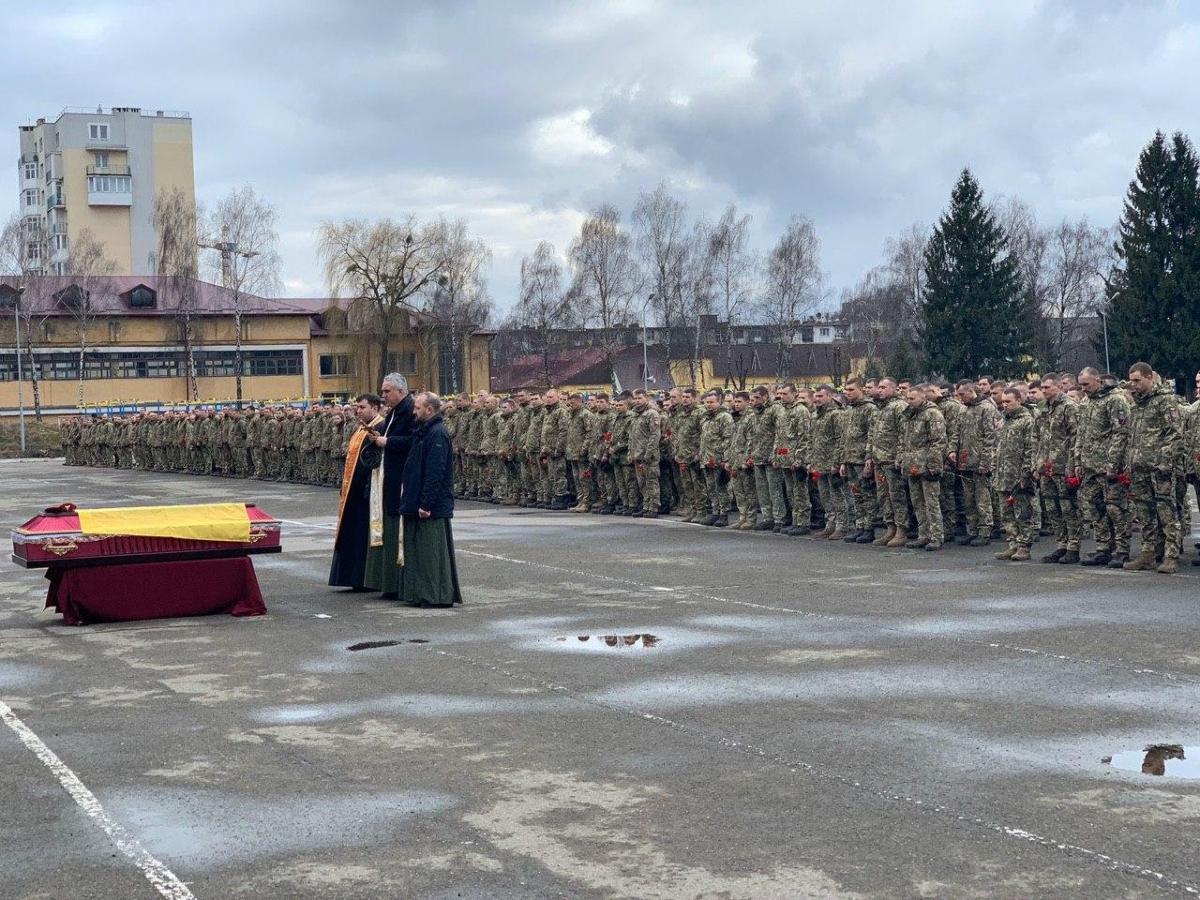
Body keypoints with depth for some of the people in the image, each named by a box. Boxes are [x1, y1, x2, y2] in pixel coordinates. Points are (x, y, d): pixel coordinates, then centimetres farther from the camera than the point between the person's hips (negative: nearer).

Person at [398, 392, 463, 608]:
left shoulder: (437, 434, -16)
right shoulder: (424, 432, 15)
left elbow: (435, 473, -22)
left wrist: (426, 504, -23)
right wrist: (411, 501, 17)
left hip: (433, 508, -10)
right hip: (418, 504, 10)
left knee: (433, 551, -5)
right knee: (418, 548, 12)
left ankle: (439, 596, 1)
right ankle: (422, 594, 18)